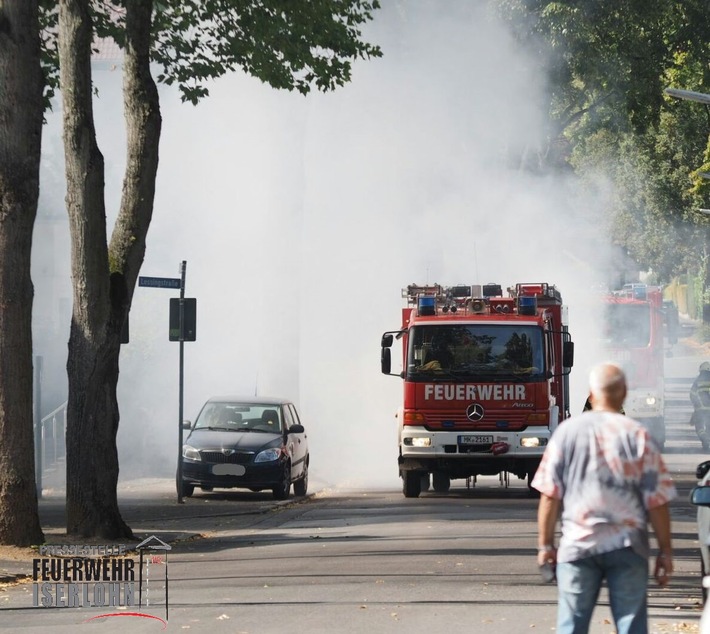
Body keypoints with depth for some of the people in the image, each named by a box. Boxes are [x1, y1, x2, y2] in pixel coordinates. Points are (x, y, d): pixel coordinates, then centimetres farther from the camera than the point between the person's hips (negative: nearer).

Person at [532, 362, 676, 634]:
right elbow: (657, 501, -4)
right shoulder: (638, 436, -4)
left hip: (577, 543, 1)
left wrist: (545, 544, 8)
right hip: (628, 547, -1)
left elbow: (550, 495, -1)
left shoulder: (568, 432, -1)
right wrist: (665, 551, 4)